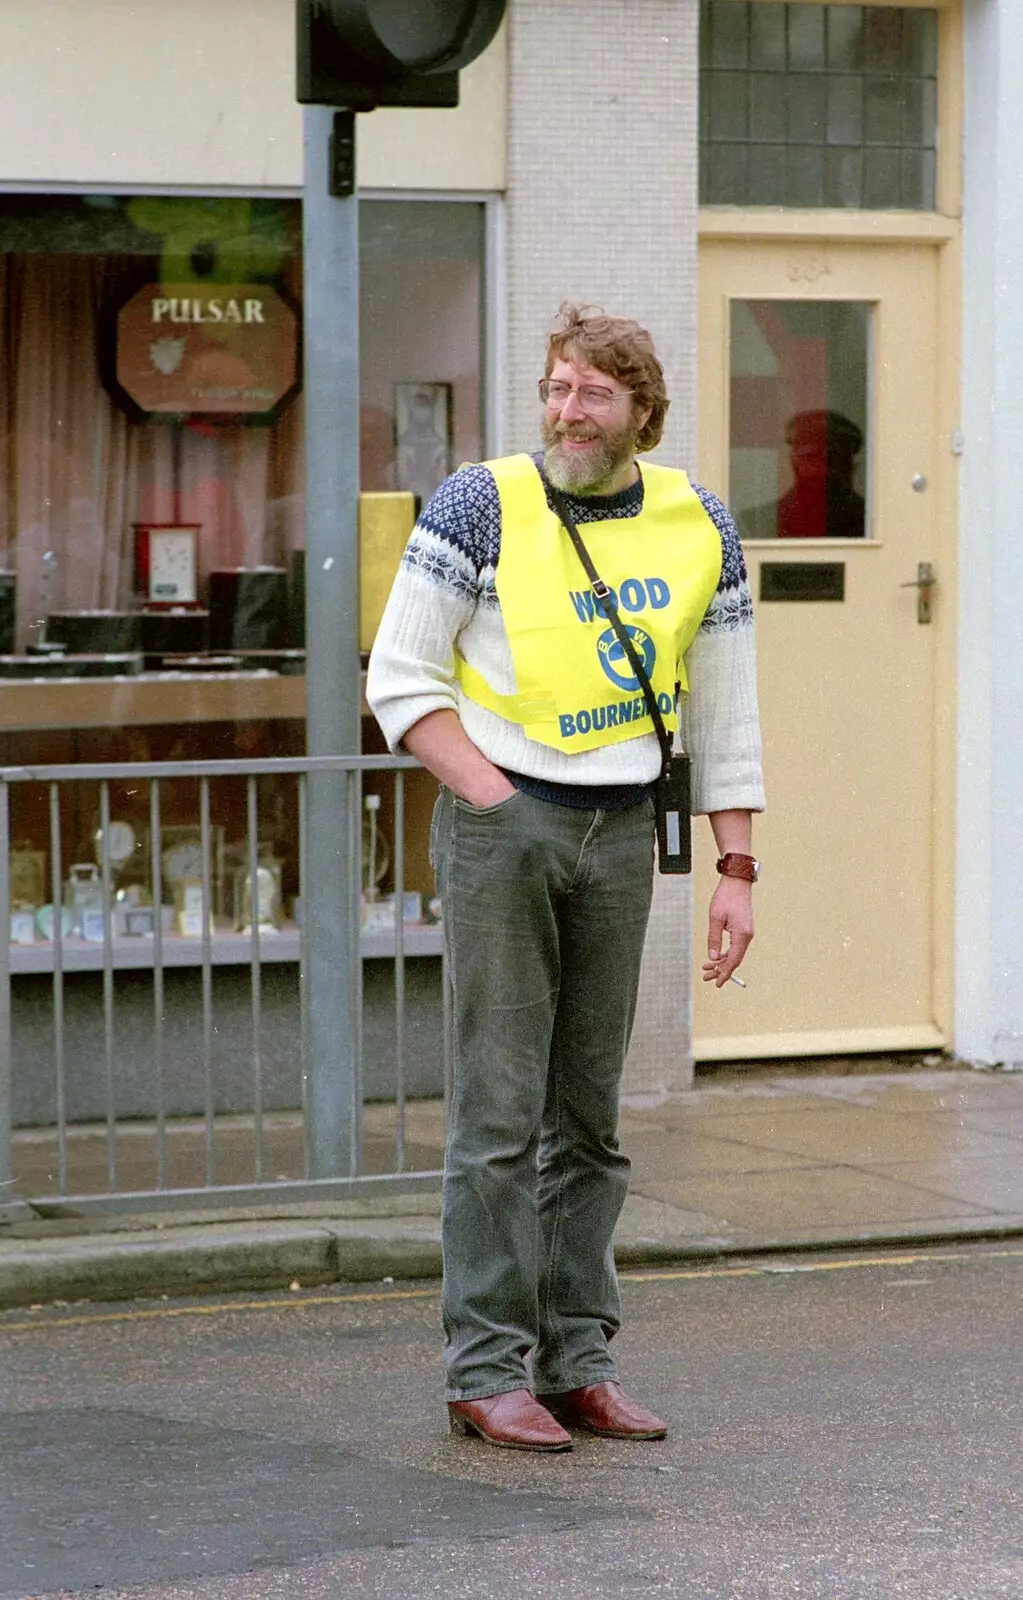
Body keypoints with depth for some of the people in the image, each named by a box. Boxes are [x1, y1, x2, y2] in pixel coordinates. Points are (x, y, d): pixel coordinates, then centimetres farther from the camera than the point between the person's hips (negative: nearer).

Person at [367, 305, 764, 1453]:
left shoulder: (699, 528, 7)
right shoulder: (480, 506, -4)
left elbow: (724, 713, 12)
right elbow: (400, 678, -3)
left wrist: (736, 869, 7)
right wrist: (493, 799, -12)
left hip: (621, 833, 4)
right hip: (499, 819, -4)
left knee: (590, 1113, 8)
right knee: (499, 1110, -6)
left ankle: (576, 1360, 14)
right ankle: (486, 1370, -1)